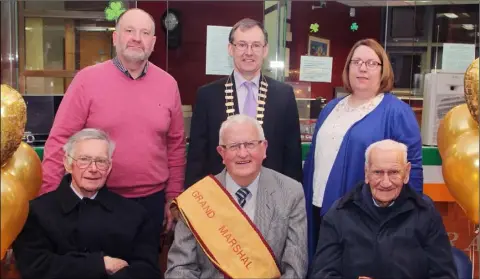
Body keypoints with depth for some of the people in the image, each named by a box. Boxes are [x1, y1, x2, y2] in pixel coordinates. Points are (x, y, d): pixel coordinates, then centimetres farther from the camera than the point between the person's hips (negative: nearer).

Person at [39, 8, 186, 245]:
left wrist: (173, 197, 7)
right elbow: (60, 141, -7)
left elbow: (175, 145, 7)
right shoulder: (87, 79, -7)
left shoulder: (168, 84, 1)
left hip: (152, 201, 3)